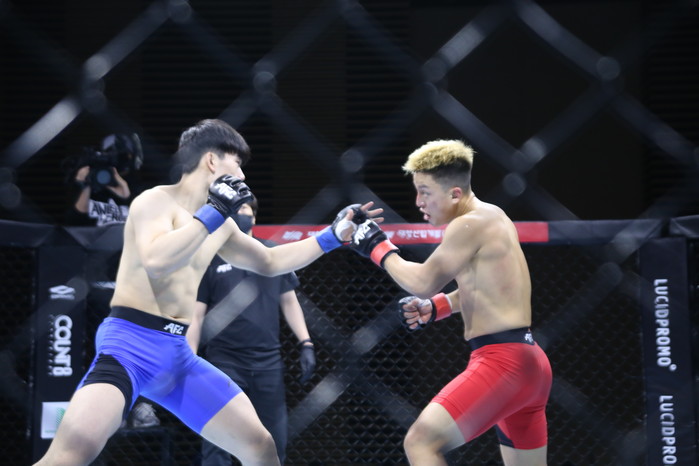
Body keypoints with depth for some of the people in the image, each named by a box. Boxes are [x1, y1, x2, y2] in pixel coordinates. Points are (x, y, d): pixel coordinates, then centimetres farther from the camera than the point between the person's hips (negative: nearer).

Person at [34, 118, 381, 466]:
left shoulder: (221, 224, 16)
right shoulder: (156, 201, -9)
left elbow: (269, 262, 30)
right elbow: (156, 261, -28)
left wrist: (332, 236, 24)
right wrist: (215, 212, -21)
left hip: (177, 353, 9)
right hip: (131, 342, -8)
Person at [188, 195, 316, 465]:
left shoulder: (273, 254, 7)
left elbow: (289, 301, 15)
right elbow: (195, 315, -2)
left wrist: (305, 344, 5)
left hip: (269, 362, 3)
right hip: (223, 363, -3)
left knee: (273, 444, 9)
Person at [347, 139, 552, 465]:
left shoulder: (469, 225, -13)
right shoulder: (490, 218, 16)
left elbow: (423, 282, -9)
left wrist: (379, 248, 4)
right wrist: (433, 309, 14)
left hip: (503, 361, -10)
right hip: (526, 361, 10)